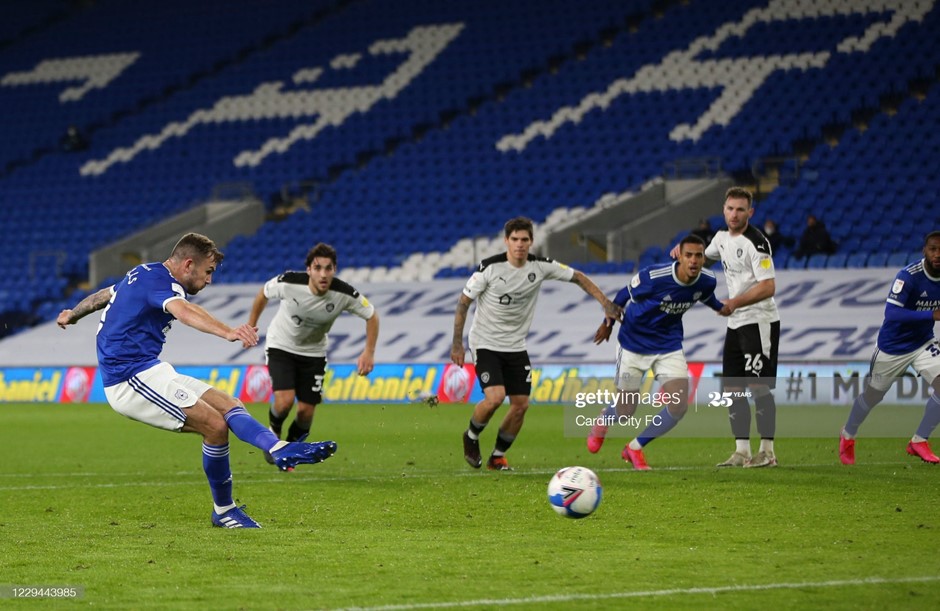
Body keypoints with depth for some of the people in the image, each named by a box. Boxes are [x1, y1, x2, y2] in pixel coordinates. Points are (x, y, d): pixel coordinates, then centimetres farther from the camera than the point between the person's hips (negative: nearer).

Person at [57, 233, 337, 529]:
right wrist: (228, 332, -58)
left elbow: (102, 296, 37)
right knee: (215, 426, -18)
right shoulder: (161, 281, -15)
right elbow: (185, 312, -39)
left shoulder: (143, 274, 17)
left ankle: (282, 450, -17)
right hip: (132, 377, -10)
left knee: (229, 405, -1)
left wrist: (71, 315, 57)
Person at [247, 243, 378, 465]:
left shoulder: (345, 294, -26)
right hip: (280, 346, -2)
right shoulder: (288, 283, -29)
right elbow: (264, 293, -6)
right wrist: (251, 325, 4)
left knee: (306, 411, -2)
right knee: (285, 401, -21)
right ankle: (273, 432, 13)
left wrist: (369, 352, -16)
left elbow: (371, 315, -8)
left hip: (313, 352, 2)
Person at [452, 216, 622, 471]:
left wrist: (606, 303, -2)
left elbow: (577, 277, 5)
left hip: (516, 346, 5)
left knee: (521, 404, -1)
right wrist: (457, 343, -10)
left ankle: (497, 457, 18)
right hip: (485, 344, -5)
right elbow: (463, 303, -8)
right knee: (495, 397, -22)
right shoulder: (490, 268, -17)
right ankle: (471, 437, 7)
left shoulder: (540, 266, -8)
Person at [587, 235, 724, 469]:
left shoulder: (707, 281, -14)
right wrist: (608, 322, 6)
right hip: (634, 343, -3)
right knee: (625, 411, 4)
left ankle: (635, 448, 10)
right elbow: (624, 295, -7)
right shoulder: (653, 276, -28)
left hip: (669, 346, 3)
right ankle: (602, 422, 45)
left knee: (679, 406, -14)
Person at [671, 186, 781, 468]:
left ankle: (767, 452, -7)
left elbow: (768, 287, -22)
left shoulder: (755, 242, -16)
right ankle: (742, 452, 11)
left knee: (758, 386, -11)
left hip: (760, 321, -9)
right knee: (732, 387, 6)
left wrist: (735, 302, -27)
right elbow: (704, 260, 32)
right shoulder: (722, 237, 10)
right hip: (736, 322, 9)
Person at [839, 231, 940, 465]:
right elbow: (891, 314, -37)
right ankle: (848, 436, 40)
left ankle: (919, 442, 0)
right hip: (893, 346, -4)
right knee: (872, 395, 13)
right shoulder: (908, 276, -27)